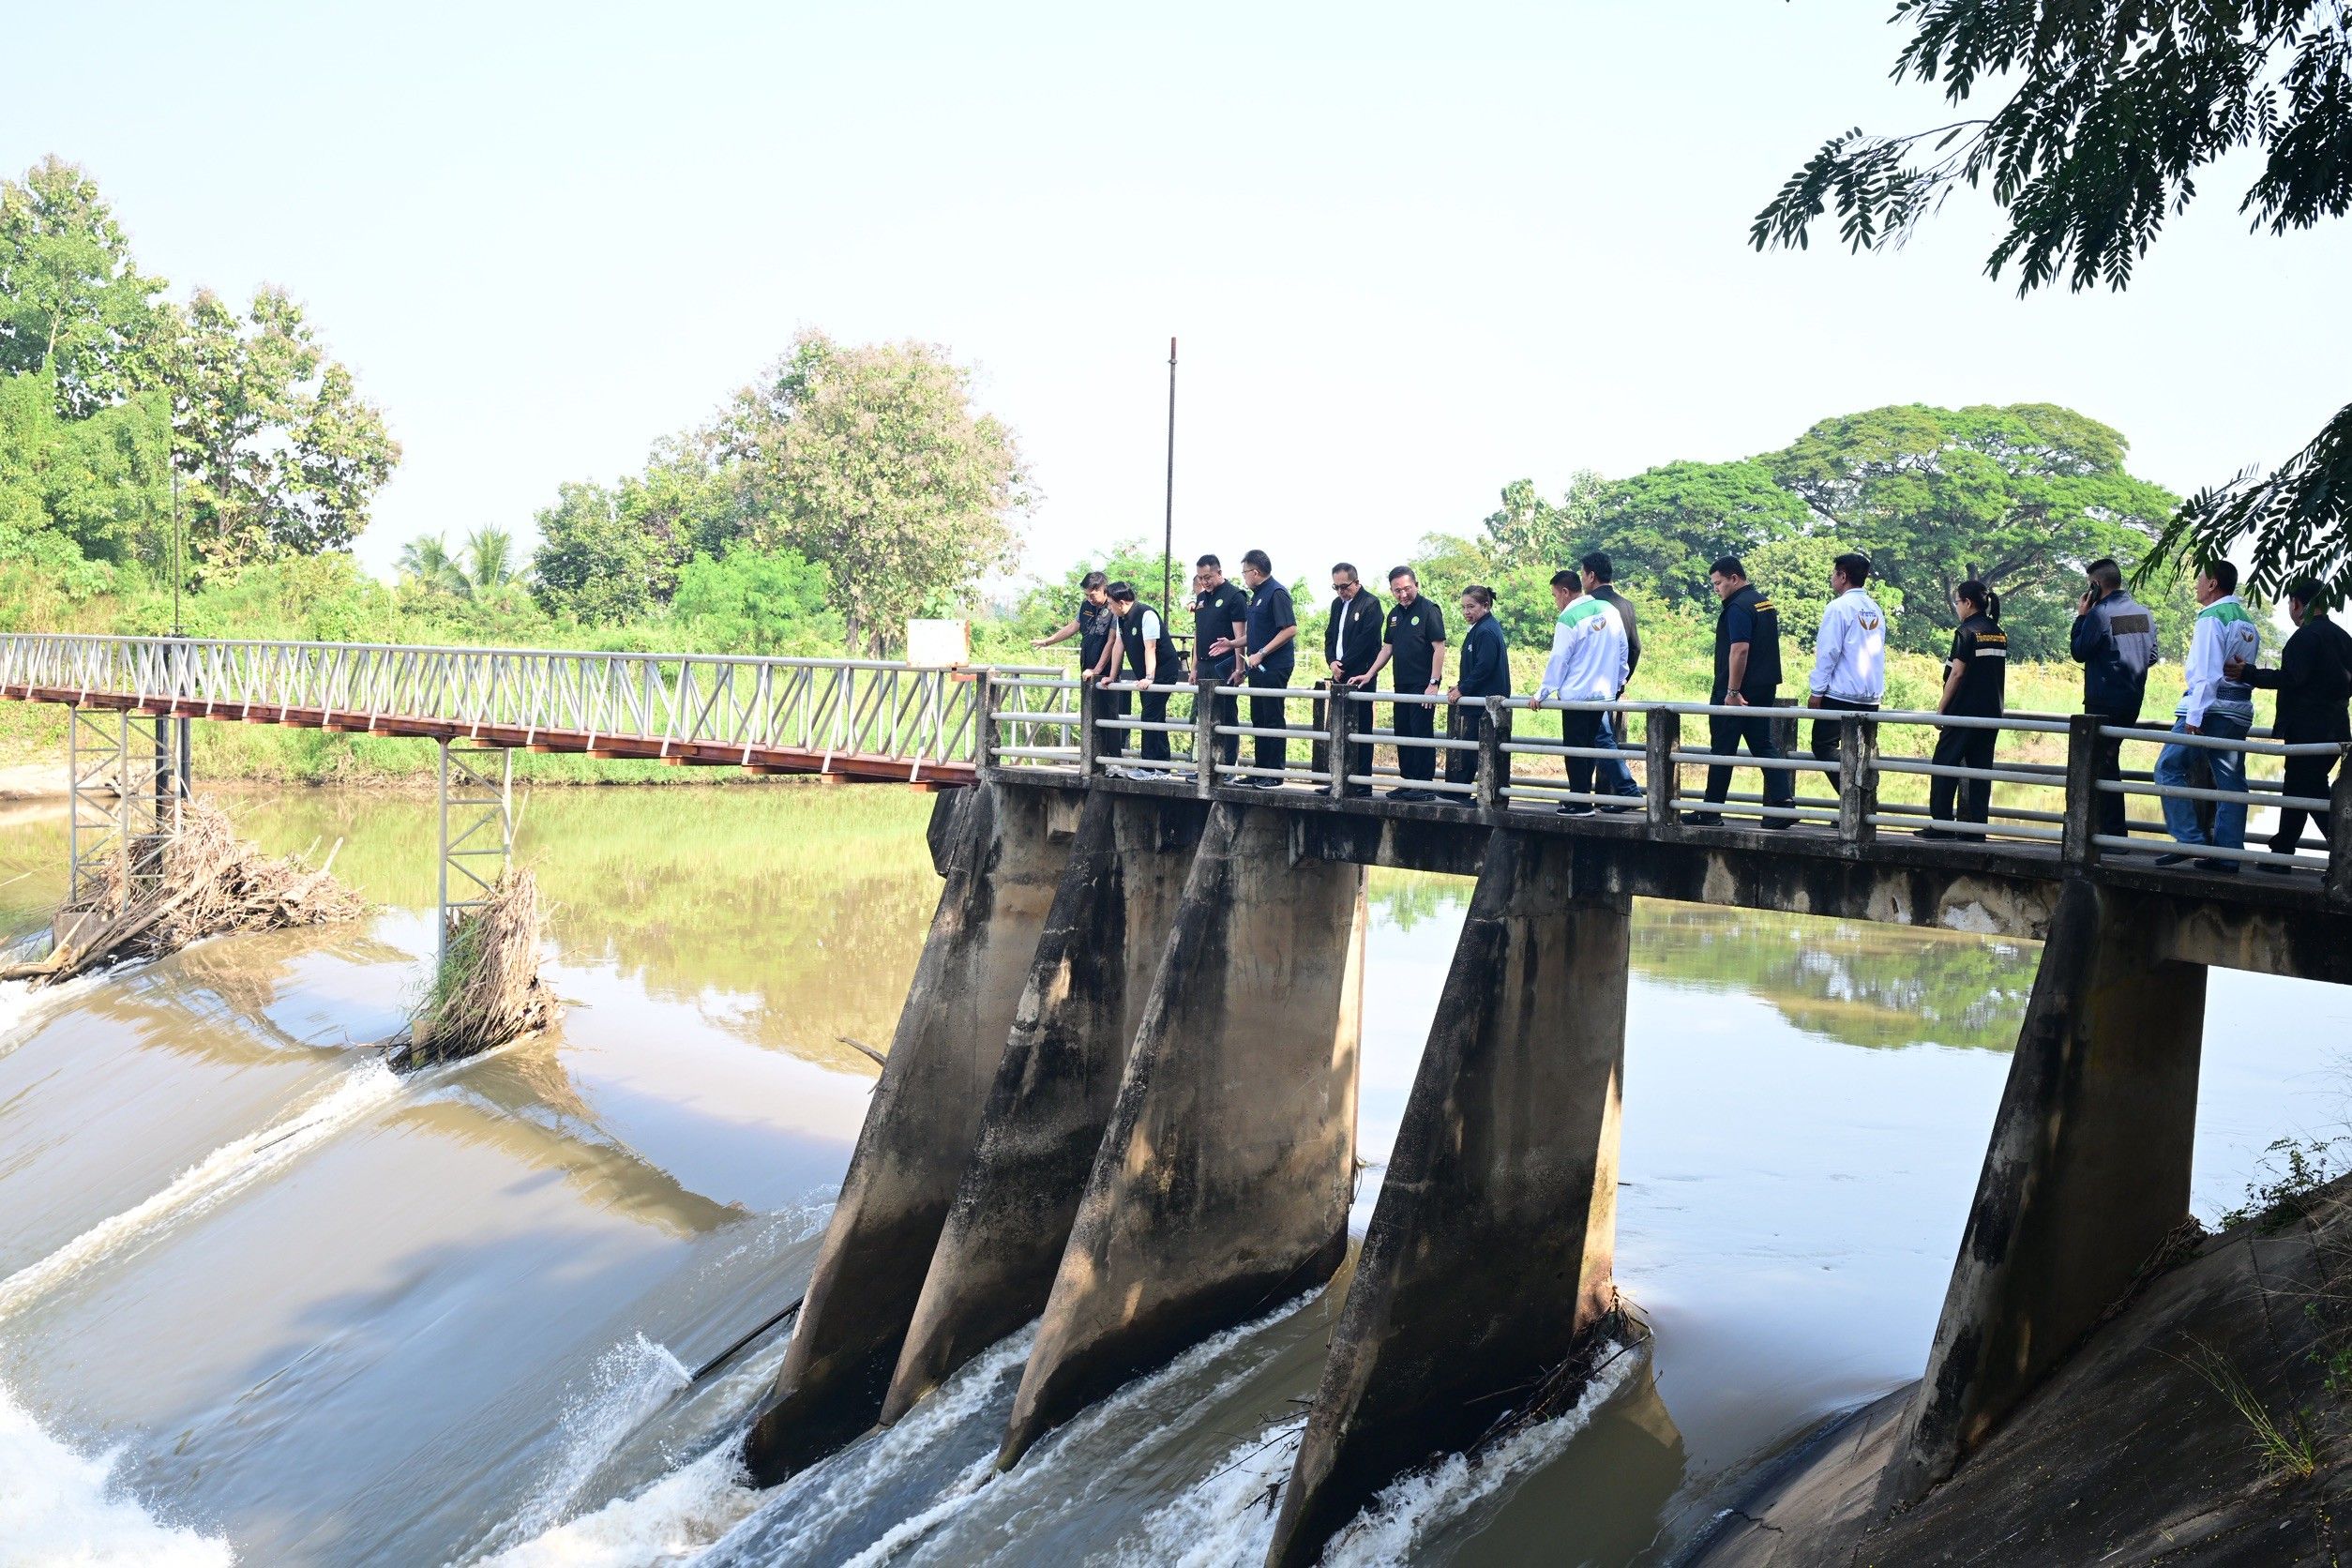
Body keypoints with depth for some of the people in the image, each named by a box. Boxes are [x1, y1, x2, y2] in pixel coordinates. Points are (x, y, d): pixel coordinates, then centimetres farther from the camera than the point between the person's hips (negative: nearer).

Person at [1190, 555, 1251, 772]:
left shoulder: (1234, 596, -6)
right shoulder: (1202, 598, 16)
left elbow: (1240, 636, -11)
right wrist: (1195, 667, 16)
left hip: (1223, 667, -7)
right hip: (1204, 667, 7)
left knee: (1227, 716, -3)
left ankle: (1228, 766, 0)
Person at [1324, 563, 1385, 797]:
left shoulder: (1370, 604, -7)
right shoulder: (1337, 604, 17)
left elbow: (1364, 641, -14)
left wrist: (1343, 666, -12)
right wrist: (1332, 662, -1)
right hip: (1339, 676, 8)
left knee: (1359, 729, -6)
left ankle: (1362, 783, -3)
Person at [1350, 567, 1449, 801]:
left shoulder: (1429, 610, -8)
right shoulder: (1395, 614, 15)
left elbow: (1439, 648, -13)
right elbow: (1387, 648, 21)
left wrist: (1434, 683, -18)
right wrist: (1369, 674, 14)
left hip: (1423, 685, -8)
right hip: (1401, 685, 8)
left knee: (1421, 733, -8)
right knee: (1402, 733, 10)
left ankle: (1425, 785, -5)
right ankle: (1407, 781, 17)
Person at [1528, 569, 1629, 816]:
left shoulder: (1568, 619, -14)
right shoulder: (1609, 610, 7)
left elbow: (1558, 661, -12)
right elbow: (1622, 649, 14)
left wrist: (1541, 694, -5)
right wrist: (1619, 681, 25)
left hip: (1576, 694, -7)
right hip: (1605, 692, 7)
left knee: (1575, 748, -1)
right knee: (1589, 745, 15)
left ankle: (1580, 803, -1)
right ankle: (1581, 795, 20)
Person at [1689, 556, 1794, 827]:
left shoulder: (1738, 607, -15)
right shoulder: (1764, 602, 16)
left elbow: (1740, 649, -23)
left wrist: (1732, 692, -22)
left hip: (1736, 692, -9)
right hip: (1765, 688, 9)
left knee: (1722, 750, -1)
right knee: (1764, 745, 10)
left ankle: (1710, 812, 6)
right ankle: (1783, 800, -2)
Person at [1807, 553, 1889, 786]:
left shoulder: (1839, 607, -9)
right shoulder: (1875, 609, 13)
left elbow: (1829, 652, -12)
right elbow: (1878, 652, 17)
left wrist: (1817, 692, -8)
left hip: (1841, 693, -7)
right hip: (1872, 696, 7)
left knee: (1823, 746, -3)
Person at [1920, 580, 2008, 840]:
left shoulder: (1967, 632, -10)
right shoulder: (1999, 634, 12)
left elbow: (1957, 673, -12)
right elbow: (1997, 673, 15)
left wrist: (1941, 708, -7)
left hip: (1965, 711, -7)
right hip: (1992, 711, 7)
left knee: (1945, 764, -2)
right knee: (1980, 767, 7)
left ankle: (1941, 824, -5)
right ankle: (1977, 826, 5)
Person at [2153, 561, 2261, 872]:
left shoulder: (2212, 618, -8)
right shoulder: (2248, 622, 19)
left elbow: (2207, 671, -16)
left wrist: (2194, 715, -18)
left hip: (2210, 705, -8)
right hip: (2241, 709, 8)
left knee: (2170, 767, -3)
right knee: (2230, 779, 6)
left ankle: (2192, 840, -11)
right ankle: (2228, 854, 6)